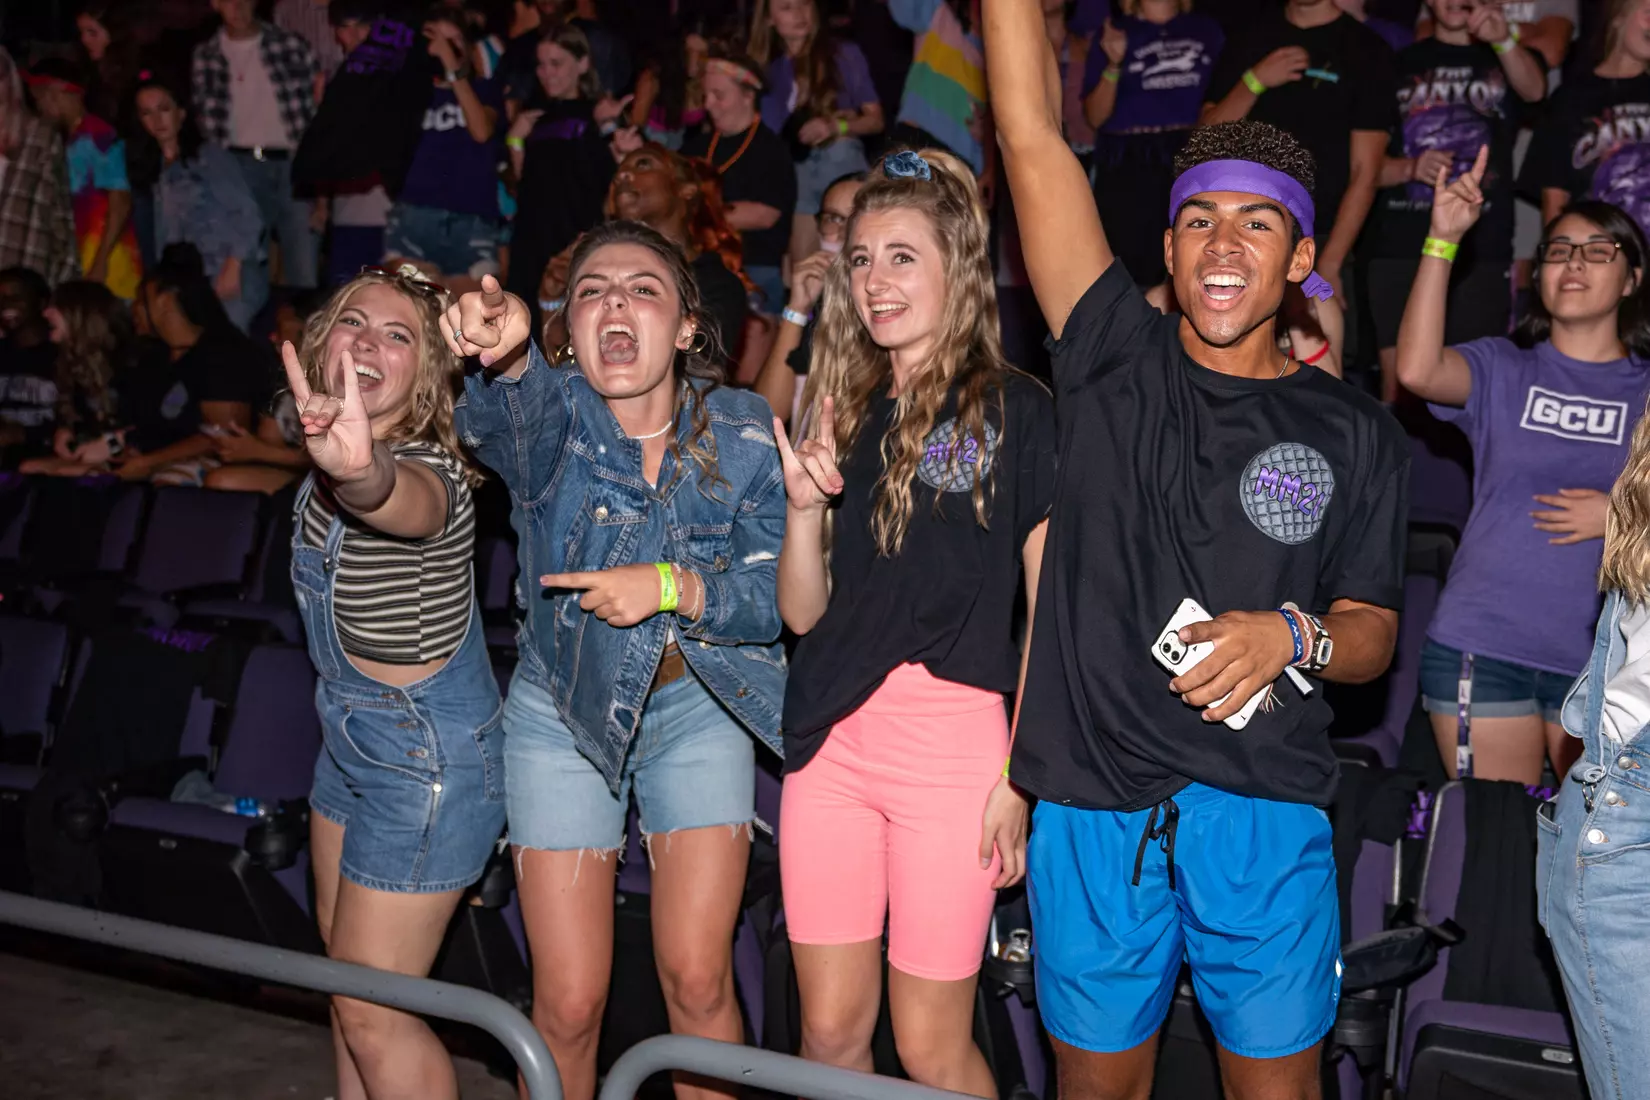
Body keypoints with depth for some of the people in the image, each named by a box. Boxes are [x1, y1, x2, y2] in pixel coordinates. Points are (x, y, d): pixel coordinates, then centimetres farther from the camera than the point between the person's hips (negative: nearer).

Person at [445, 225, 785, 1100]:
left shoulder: (744, 433, -11)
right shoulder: (553, 413, -17)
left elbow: (782, 594, -12)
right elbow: (515, 417, -43)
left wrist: (674, 588, -28)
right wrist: (506, 357, -65)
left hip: (698, 707, 1)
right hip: (563, 712, -1)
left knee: (698, 980, 2)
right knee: (568, 1003, 3)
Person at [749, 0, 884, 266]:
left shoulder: (845, 55, 4)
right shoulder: (769, 70, 12)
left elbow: (876, 119, 3)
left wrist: (838, 126, -14)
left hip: (843, 166, -3)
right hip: (796, 174, 3)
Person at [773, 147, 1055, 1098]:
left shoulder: (1022, 413, -1)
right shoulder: (846, 412, 13)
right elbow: (803, 613, 12)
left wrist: (1021, 772, -7)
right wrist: (804, 505, -5)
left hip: (956, 735, -5)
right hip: (831, 735, 5)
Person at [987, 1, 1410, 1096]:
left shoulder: (1355, 432, 5)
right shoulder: (1116, 361, 3)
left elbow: (1372, 632, 7)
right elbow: (1033, 138, -3)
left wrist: (1293, 635, -14)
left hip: (1264, 814, 0)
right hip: (1091, 808, 0)